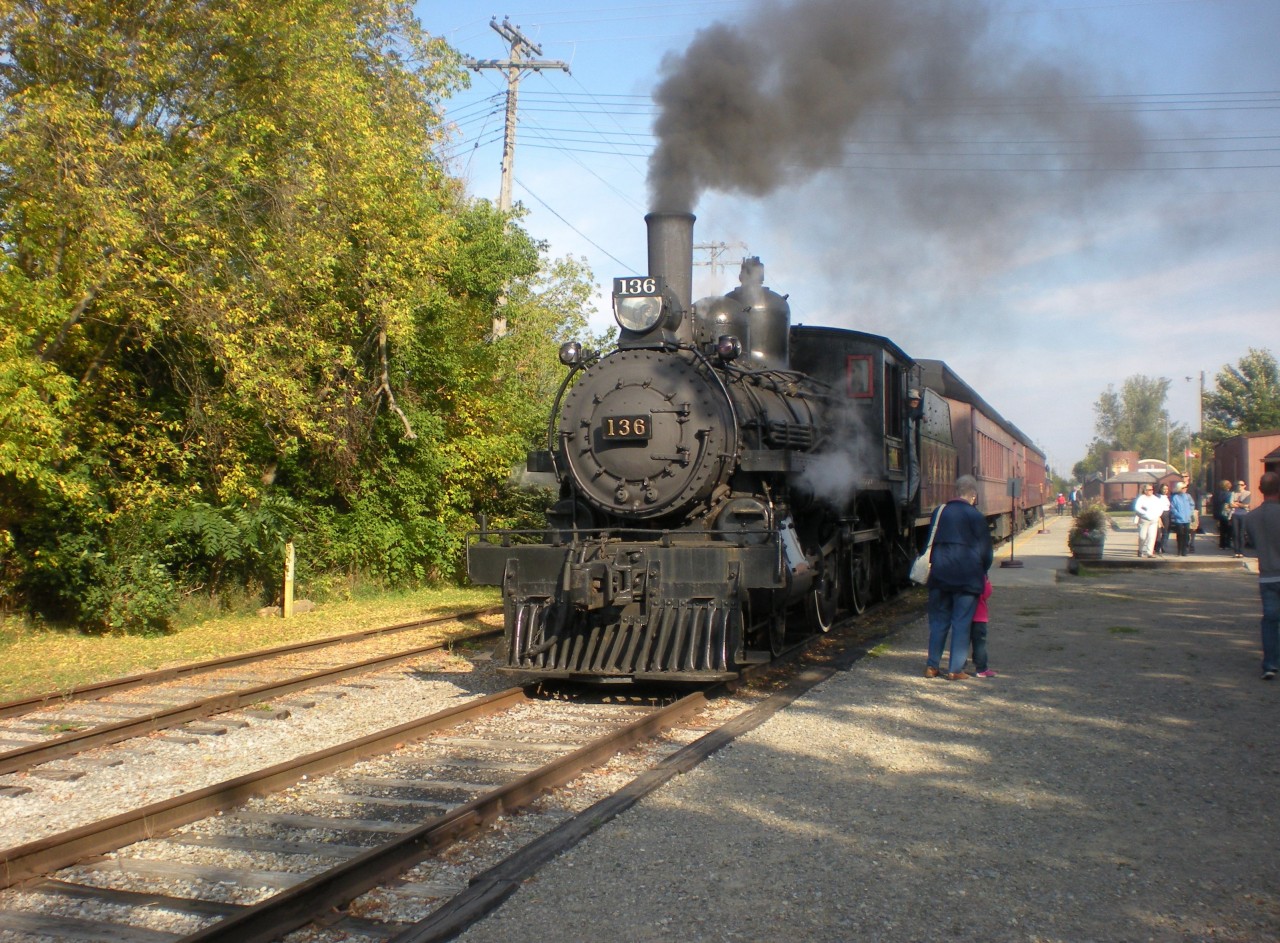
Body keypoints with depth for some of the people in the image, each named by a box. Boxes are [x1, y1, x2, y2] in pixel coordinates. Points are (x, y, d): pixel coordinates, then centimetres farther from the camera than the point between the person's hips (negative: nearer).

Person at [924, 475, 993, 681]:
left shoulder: (939, 512, 7)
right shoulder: (975, 516, -7)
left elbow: (929, 543, 15)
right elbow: (986, 551, -2)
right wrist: (982, 571, 14)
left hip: (939, 575, 4)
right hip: (967, 577, -4)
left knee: (938, 621, 12)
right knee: (961, 623, 2)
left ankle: (932, 665, 13)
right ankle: (955, 670, 2)